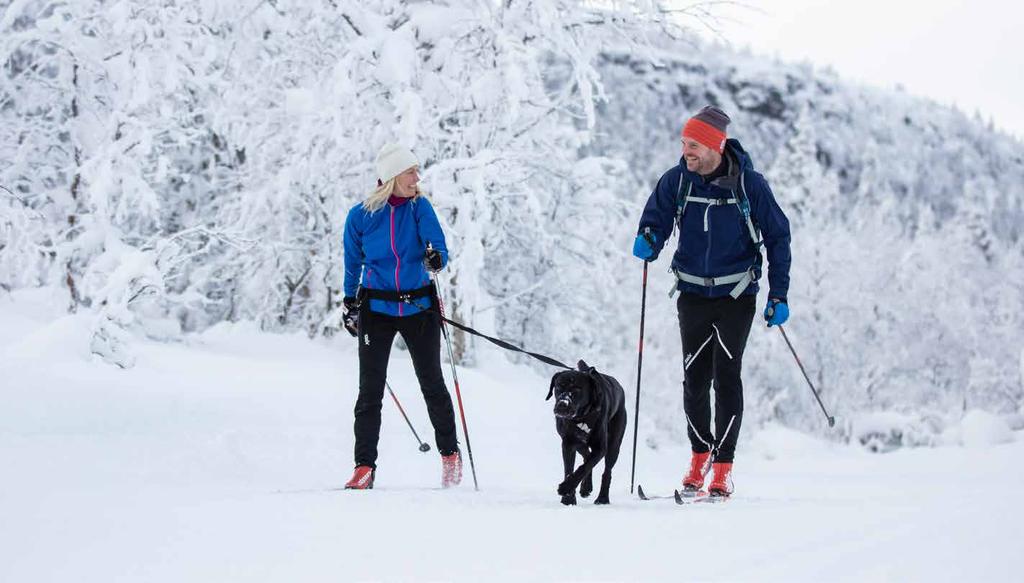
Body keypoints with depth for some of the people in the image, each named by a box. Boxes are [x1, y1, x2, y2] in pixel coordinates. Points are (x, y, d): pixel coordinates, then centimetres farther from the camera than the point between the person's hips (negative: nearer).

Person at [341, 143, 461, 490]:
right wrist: (350, 303, 12)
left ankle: (450, 453, 24)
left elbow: (439, 247, -13)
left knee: (432, 383, 9)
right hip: (376, 310, 0)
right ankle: (365, 466, 3)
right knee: (370, 390, -2)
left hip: (419, 307, 0)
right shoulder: (361, 216, -4)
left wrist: (436, 259, -35)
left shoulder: (420, 207, -4)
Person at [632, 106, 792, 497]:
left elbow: (778, 237, -2)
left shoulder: (749, 184, -10)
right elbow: (656, 219, 5)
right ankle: (700, 454, 24)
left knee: (726, 376, -8)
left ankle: (723, 467, -4)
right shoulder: (676, 181, -4)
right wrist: (648, 241, -21)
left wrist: (778, 295, -5)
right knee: (694, 379, 4)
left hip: (736, 294, -3)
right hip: (693, 293, 3)